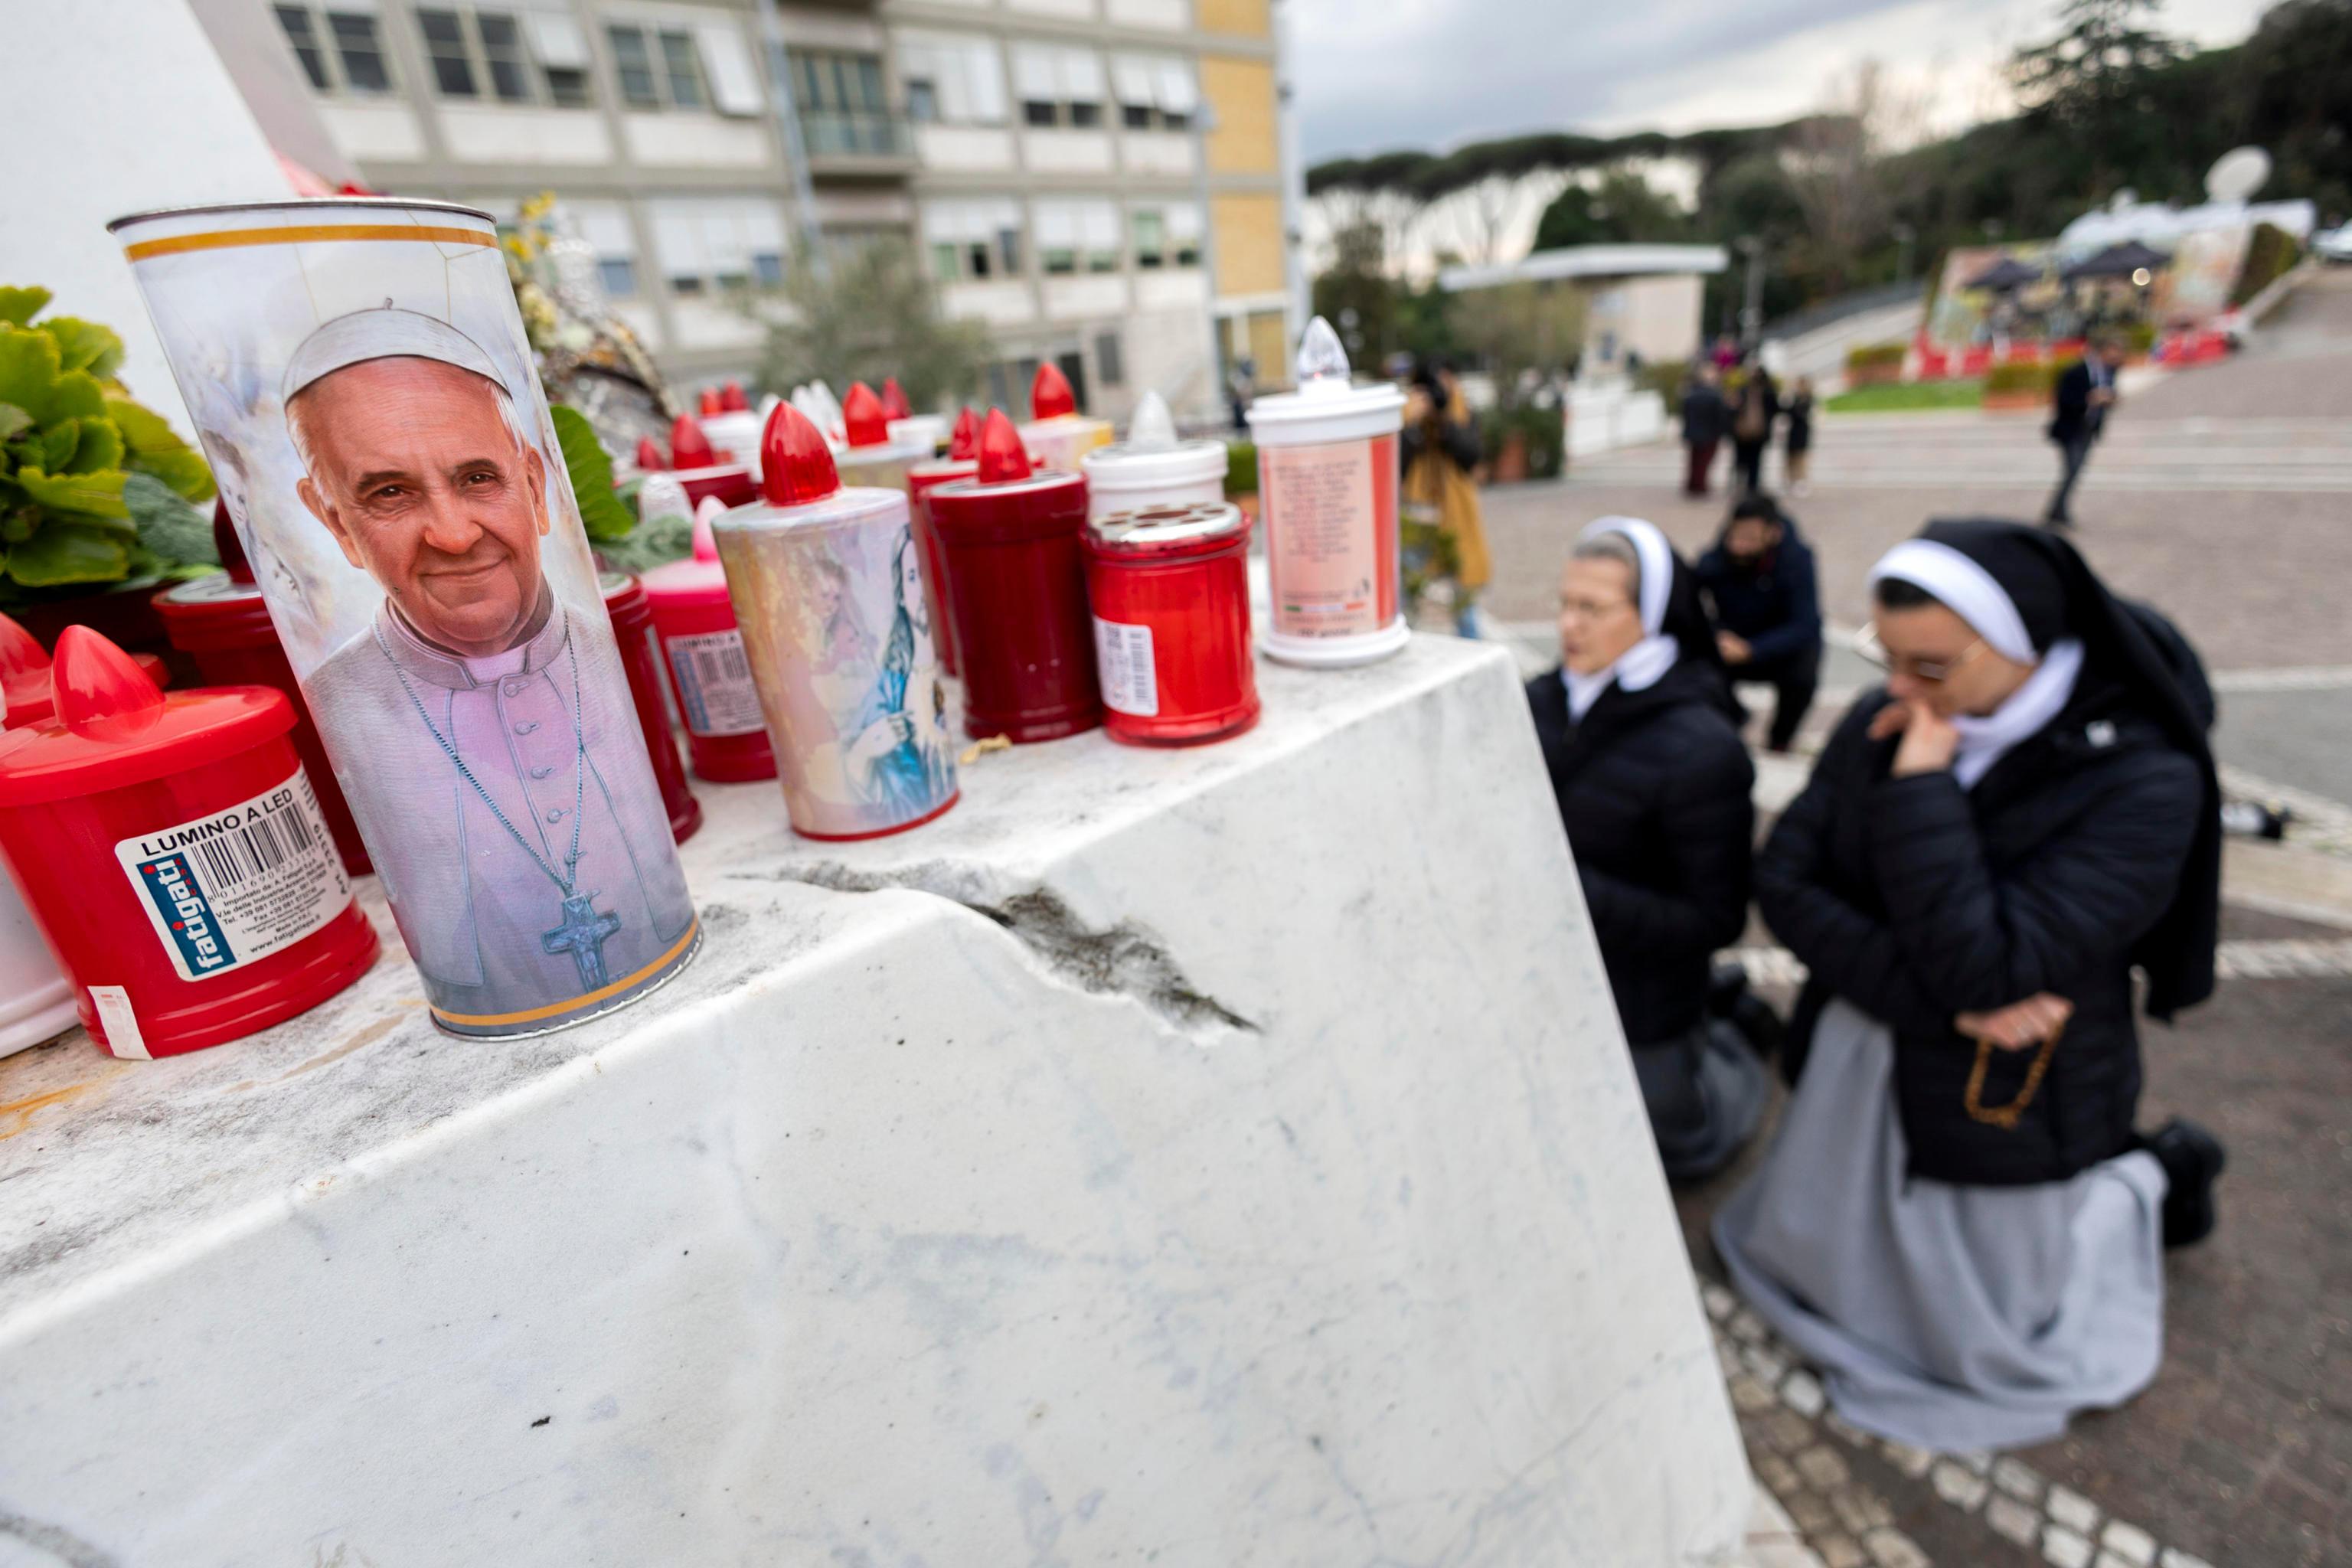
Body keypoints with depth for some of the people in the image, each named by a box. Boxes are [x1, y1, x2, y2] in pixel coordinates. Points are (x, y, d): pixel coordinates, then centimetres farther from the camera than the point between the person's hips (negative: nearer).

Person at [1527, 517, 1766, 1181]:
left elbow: (1716, 921, -21)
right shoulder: (1544, 700, -10)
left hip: (1642, 1012, -5)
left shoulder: (1700, 749, -25)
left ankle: (1743, 1014, 45)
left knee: (1684, 1150, 23)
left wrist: (1574, 890, -31)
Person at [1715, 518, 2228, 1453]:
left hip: (2001, 1107, -4)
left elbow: (1985, 969, -31)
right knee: (1802, 1267, 24)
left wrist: (1921, 787, -31)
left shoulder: (2142, 781, -22)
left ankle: (2146, 1182, 36)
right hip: (1854, 1072, 4)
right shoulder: (1880, 726, -10)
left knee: (1992, 1354, 17)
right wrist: (1933, 1000, -22)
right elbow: (1783, 880, -13)